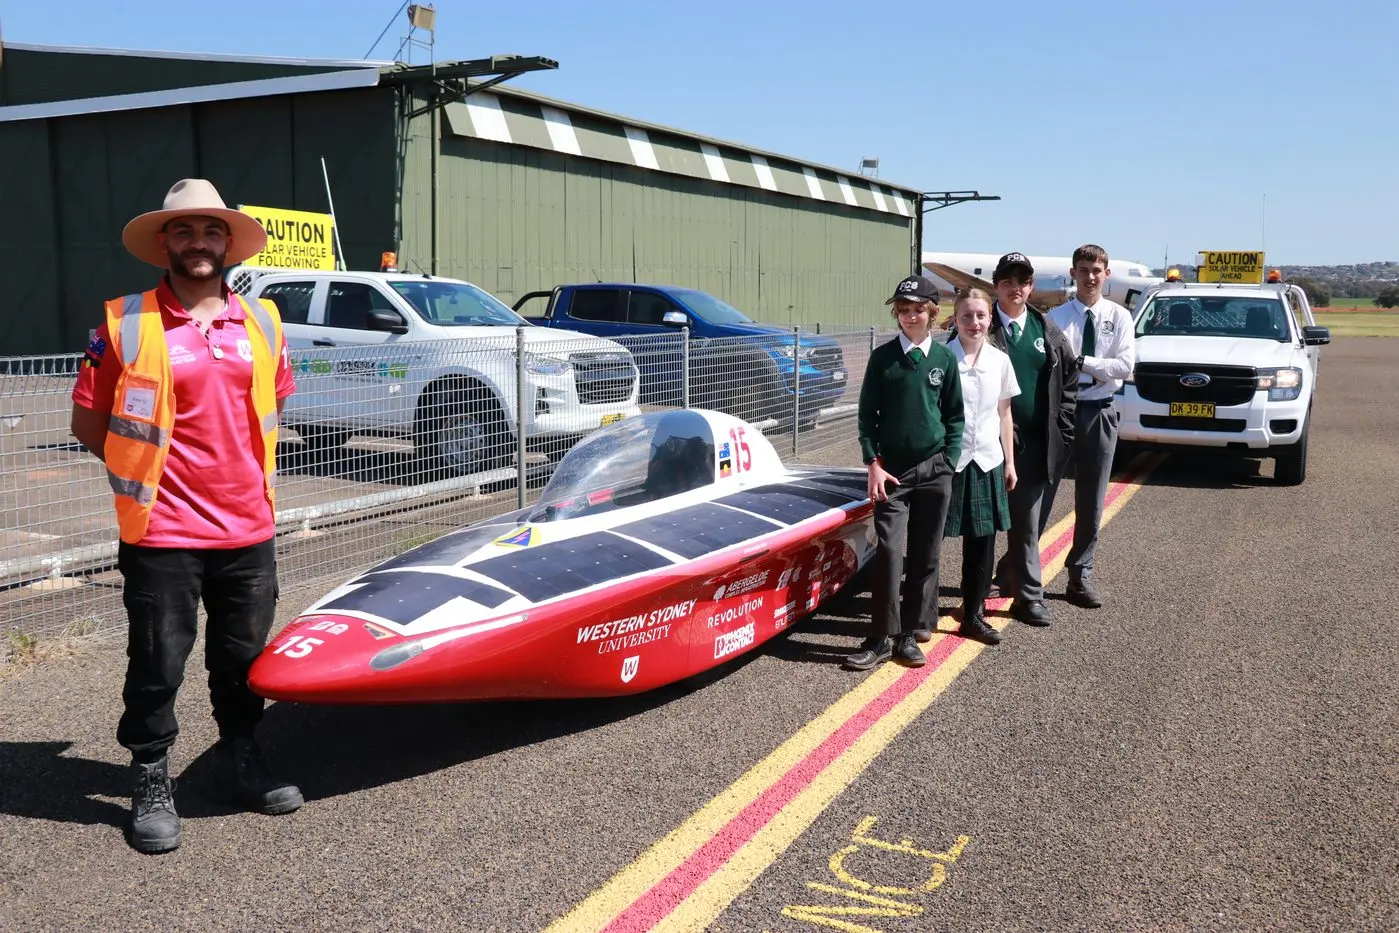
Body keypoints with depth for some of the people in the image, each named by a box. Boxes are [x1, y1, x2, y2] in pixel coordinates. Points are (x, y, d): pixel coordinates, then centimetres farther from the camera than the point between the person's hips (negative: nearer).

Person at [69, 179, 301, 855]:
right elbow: (88, 420, 0)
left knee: (244, 658, 15)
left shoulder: (260, 321, 7)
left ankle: (239, 760, 33)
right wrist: (144, 470, -1)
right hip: (162, 536, -4)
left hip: (248, 530, 4)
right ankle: (152, 786, 21)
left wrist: (244, 467, 12)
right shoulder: (126, 323, -5)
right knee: (158, 666, 4)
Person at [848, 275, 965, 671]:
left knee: (925, 556, 5)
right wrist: (873, 464, -4)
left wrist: (948, 461, 0)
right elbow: (867, 414, 4)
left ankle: (912, 632, 15)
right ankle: (883, 637, -2)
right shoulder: (883, 357, 2)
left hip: (934, 471, 1)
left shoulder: (944, 358, 4)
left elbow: (955, 415, 9)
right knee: (889, 551, -8)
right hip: (892, 471, -1)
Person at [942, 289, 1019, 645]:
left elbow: (1004, 414, 13)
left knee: (982, 542, 8)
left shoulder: (1000, 360, 6)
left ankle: (973, 616, 20)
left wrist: (1010, 462, 11)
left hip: (987, 461, 4)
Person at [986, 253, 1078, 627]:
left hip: (1038, 441, 4)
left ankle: (1009, 574, 32)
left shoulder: (1047, 331, 9)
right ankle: (1028, 594, 6)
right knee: (1025, 522, -2)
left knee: (1031, 518, 10)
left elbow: (1069, 377, 12)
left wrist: (1061, 428, 5)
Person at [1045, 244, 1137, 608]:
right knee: (1041, 492, 3)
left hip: (1099, 413, 2)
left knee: (1091, 502, 8)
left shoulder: (1119, 316, 3)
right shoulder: (1057, 317, -2)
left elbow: (1125, 365, -7)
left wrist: (1081, 362, -14)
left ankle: (1080, 575, 19)